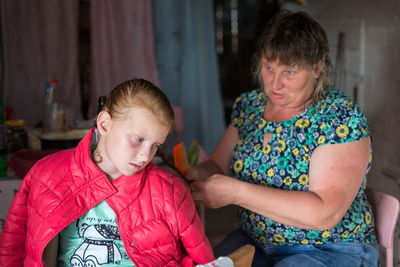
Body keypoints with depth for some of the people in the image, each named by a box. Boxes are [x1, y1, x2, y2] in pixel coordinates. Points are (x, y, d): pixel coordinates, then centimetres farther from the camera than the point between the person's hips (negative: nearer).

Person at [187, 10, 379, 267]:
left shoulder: (341, 117, -17)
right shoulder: (249, 104, 2)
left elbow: (325, 213, -25)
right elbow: (218, 166, 8)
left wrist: (236, 192, -30)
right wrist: (196, 174, -16)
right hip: (255, 242, 5)